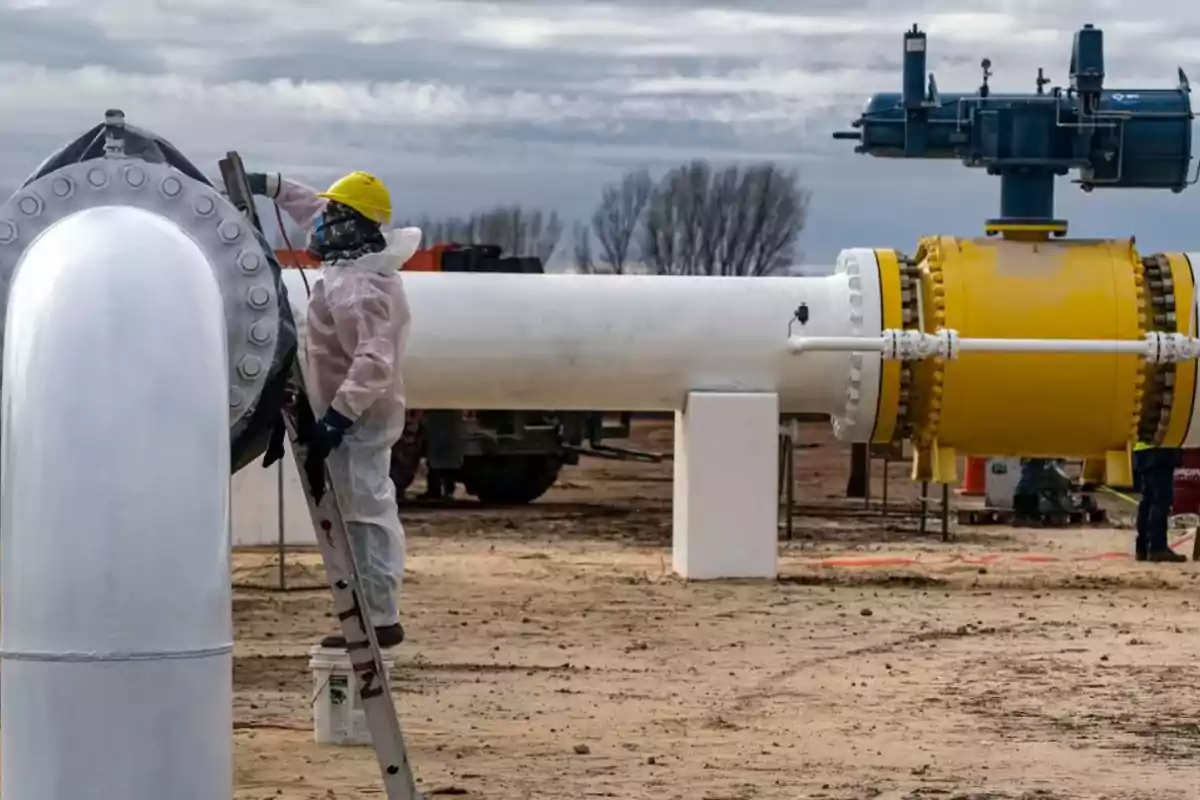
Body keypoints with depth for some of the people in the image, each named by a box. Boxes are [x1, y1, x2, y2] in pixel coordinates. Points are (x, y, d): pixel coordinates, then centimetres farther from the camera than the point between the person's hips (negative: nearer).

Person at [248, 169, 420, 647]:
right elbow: (316, 211, 24)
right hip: (364, 414, 11)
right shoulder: (360, 264, 6)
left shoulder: (357, 289, -25)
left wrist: (336, 416, -36)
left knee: (365, 516, -8)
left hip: (355, 419, -11)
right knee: (369, 513, 13)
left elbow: (374, 362, -34)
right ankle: (377, 617, 18)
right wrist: (273, 188, 20)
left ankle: (379, 620, -6)